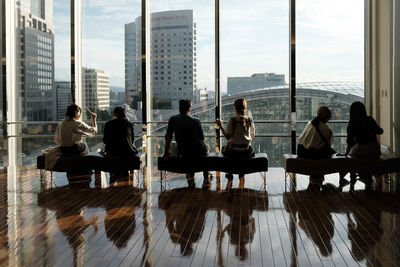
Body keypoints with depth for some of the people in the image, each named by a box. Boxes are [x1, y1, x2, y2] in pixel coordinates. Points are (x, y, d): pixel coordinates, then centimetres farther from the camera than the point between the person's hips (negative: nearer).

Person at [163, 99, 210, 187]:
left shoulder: (172, 120, -6)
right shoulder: (196, 121, -12)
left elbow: (168, 137, -3)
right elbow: (202, 138, -3)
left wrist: (166, 152, 5)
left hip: (183, 152, 3)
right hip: (199, 151, -2)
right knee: (207, 147, 33)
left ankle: (191, 177, 33)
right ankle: (206, 179, 37)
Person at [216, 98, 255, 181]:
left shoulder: (232, 120, -14)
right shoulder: (250, 120, -2)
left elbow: (228, 137, -15)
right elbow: (252, 136, 6)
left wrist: (220, 126, -7)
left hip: (234, 151, -3)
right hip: (247, 151, 3)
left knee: (224, 148, 30)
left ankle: (230, 173, 34)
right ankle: (241, 172, 36)